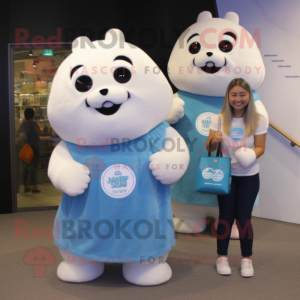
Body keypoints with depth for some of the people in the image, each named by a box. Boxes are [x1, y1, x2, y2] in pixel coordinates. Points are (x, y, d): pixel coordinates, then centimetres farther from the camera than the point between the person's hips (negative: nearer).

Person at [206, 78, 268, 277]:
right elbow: (210, 148, -1)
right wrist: (214, 140, -25)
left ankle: (247, 259, 21)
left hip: (249, 176, -1)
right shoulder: (219, 119, -1)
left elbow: (260, 147, -4)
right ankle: (222, 257, 22)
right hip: (225, 174, 1)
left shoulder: (258, 120, -4)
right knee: (226, 216, 6)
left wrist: (251, 154, -26)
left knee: (243, 217, 2)